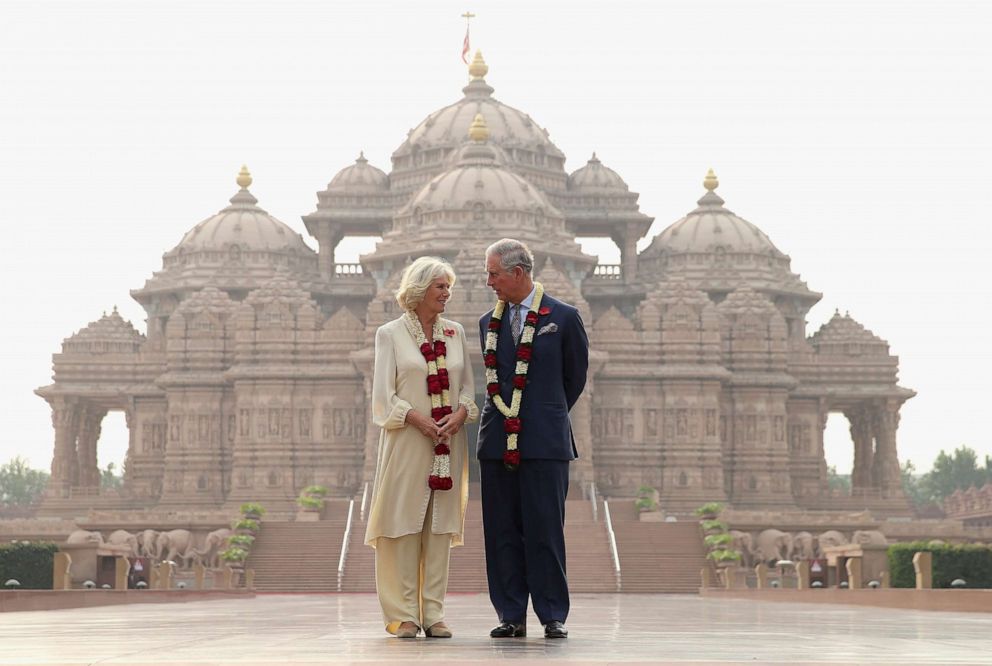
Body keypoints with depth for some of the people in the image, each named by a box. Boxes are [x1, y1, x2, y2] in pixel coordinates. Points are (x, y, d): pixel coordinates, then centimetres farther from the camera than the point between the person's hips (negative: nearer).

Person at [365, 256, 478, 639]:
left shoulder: (455, 334, 13)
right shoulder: (390, 334, 2)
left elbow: (468, 387, 13)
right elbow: (384, 395, -3)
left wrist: (460, 414, -7)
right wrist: (419, 419, -16)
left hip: (448, 444, 4)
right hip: (407, 442, -4)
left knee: (440, 526, 3)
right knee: (405, 524, -4)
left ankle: (433, 613, 7)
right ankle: (404, 614, 1)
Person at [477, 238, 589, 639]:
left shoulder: (563, 318, 0)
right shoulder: (488, 323, 12)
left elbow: (575, 376, 10)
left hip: (544, 442, -4)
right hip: (497, 441, 4)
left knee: (545, 531, -2)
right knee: (502, 533, 5)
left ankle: (553, 616, 5)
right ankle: (511, 616, 11)